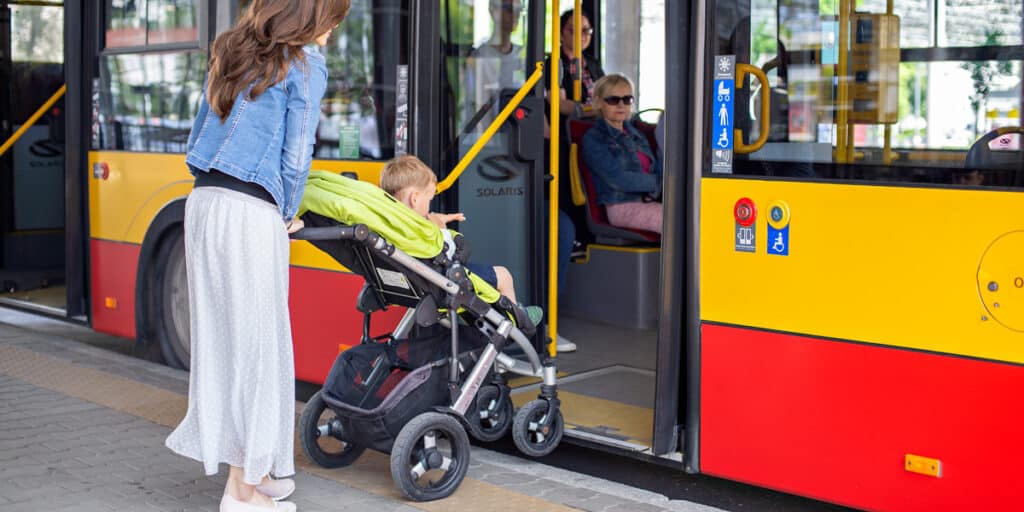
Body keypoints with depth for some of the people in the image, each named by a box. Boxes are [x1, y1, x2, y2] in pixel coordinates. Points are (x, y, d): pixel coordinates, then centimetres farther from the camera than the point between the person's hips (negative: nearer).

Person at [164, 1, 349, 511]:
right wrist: (289, 215, 8)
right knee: (255, 341, 0)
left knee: (219, 336, 11)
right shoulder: (306, 66, -2)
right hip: (253, 215, -7)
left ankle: (257, 471, 23)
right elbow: (296, 156, -6)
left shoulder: (230, 55, 19)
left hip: (202, 203, 8)